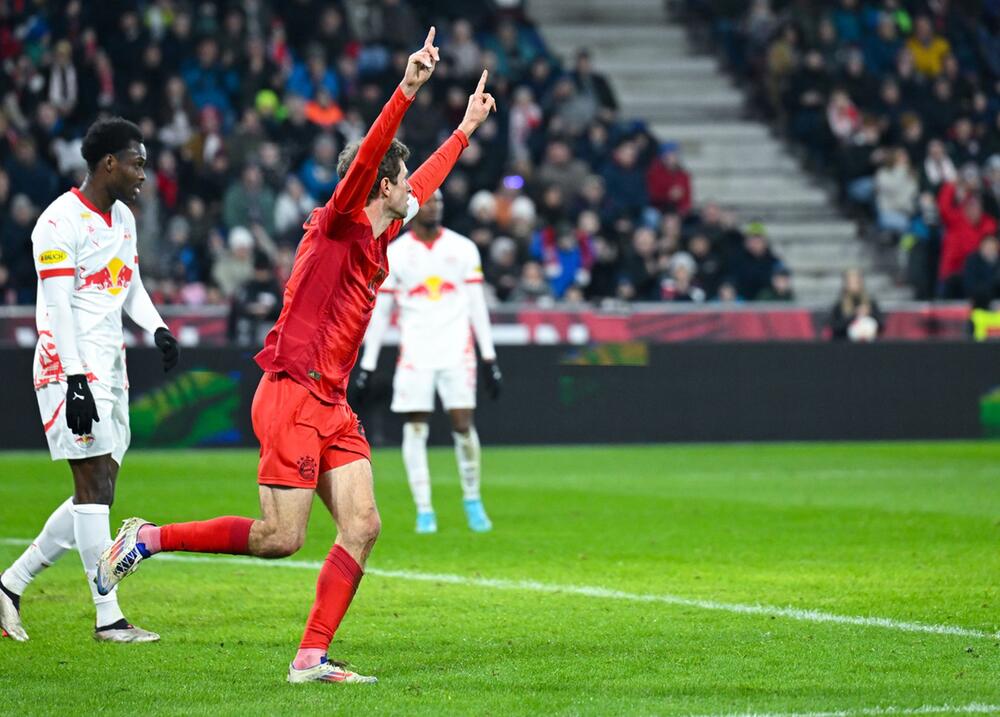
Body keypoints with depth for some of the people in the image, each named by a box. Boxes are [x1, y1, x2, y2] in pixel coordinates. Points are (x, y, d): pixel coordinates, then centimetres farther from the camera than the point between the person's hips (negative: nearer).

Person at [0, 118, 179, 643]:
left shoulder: (123, 218, 15)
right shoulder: (62, 222, -13)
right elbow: (56, 307, -17)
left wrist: (157, 329, 5)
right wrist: (74, 380, -22)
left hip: (109, 370, 9)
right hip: (72, 369, -9)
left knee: (97, 493, 8)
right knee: (95, 487, -9)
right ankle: (108, 617, -7)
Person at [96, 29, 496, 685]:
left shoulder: (377, 238, 17)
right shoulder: (338, 224, -7)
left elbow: (422, 186, 35)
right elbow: (366, 158, -25)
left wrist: (466, 129, 42)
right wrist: (408, 90, -34)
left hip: (333, 406, 9)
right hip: (291, 396, -9)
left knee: (363, 526, -3)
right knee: (281, 538, -12)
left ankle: (313, 658, -1)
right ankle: (147, 539, 3)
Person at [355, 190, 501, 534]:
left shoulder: (463, 249, 6)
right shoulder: (394, 254, 3)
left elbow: (477, 304, 8)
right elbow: (379, 312, 6)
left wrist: (489, 357, 4)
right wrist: (367, 365, 3)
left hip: (457, 351, 0)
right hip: (415, 353, 0)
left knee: (463, 424, -4)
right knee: (415, 428, -2)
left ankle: (472, 499, 13)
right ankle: (424, 510, 3)